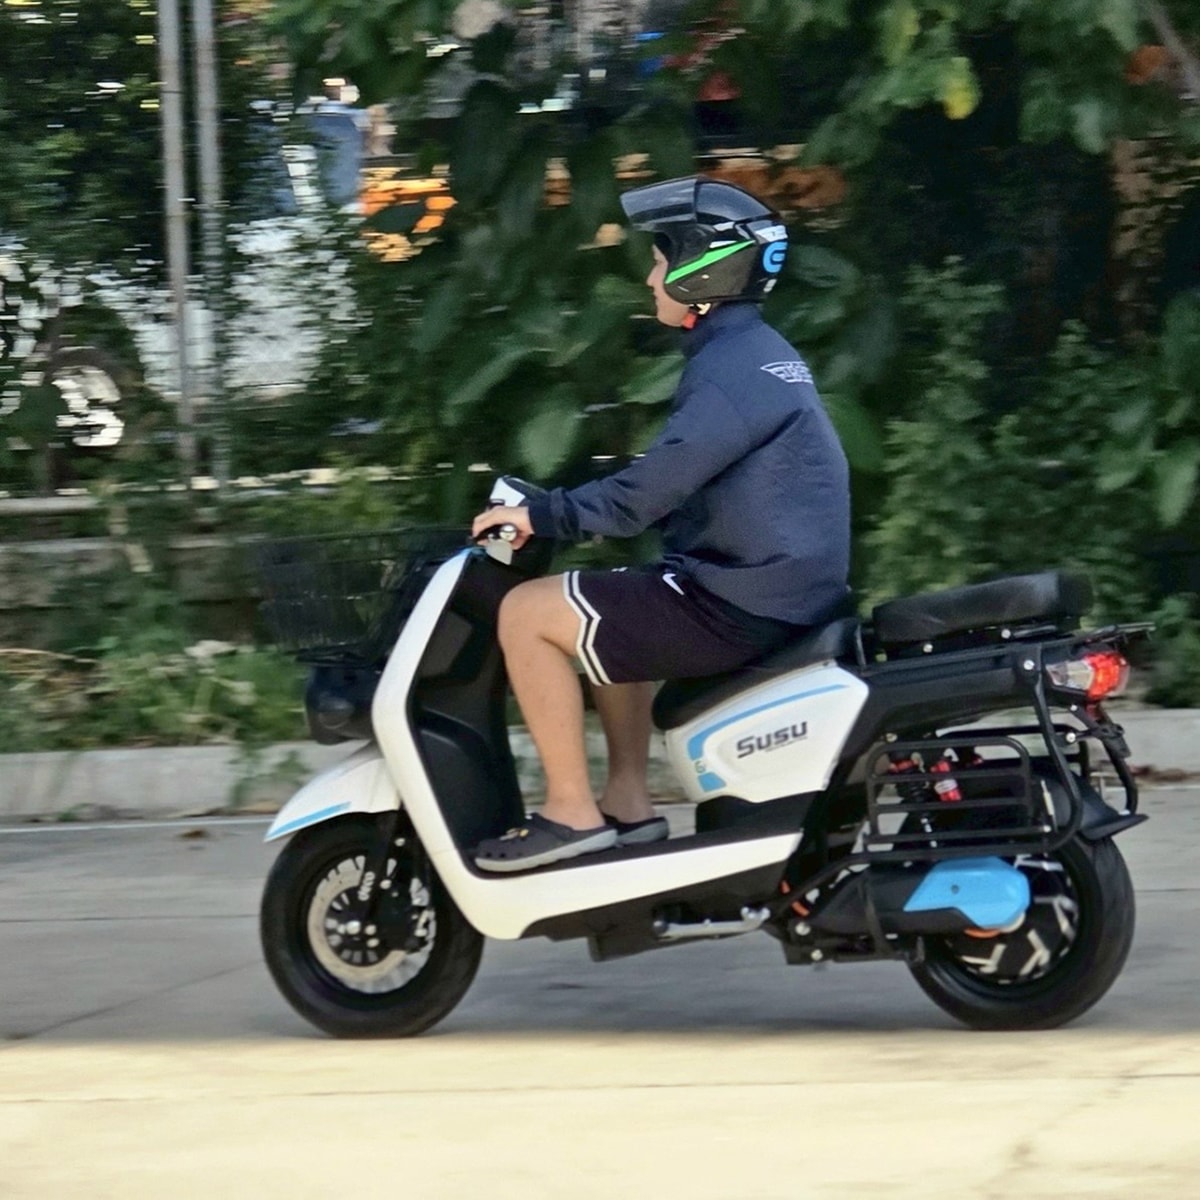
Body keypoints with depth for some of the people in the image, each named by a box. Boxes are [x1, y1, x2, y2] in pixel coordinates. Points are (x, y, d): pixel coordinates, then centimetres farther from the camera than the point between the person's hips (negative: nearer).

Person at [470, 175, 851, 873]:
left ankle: (572, 812, -5)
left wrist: (542, 516, -12)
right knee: (608, 611, 32)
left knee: (527, 614, -8)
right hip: (794, 595, 11)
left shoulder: (730, 369, -16)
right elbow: (679, 480, 25)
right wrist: (559, 509, 23)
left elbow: (649, 493, -22)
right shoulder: (763, 351, 16)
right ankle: (628, 802, 24)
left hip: (742, 606, -11)